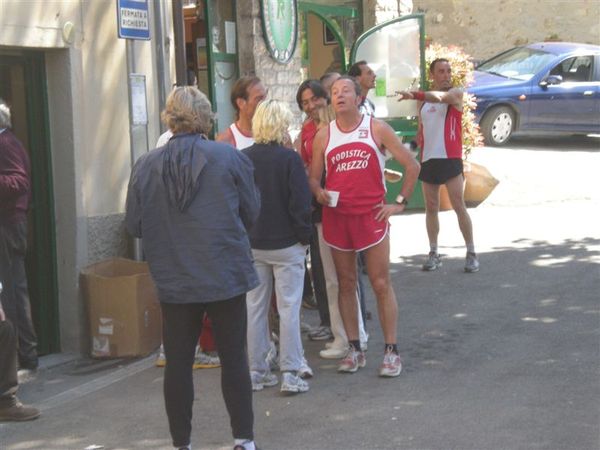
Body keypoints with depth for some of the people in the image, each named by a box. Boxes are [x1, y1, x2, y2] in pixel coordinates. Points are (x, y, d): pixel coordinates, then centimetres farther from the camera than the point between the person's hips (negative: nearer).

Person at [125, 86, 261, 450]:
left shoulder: (146, 165, -5)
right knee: (234, 357, 9)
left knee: (178, 362, 9)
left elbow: (134, 225, 0)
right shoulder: (229, 157, -8)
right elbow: (252, 213, -1)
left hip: (174, 281, 1)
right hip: (226, 277, -1)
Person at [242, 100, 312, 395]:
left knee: (255, 308, 11)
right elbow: (301, 202, -13)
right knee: (289, 308, 1)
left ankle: (256, 371, 16)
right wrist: (305, 236, -2)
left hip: (251, 245, 4)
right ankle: (290, 374, -1)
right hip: (286, 243, -4)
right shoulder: (289, 158, -12)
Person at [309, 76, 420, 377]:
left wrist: (400, 202, -1)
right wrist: (318, 192, -12)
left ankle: (391, 351, 5)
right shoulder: (323, 136, 5)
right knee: (346, 284, 7)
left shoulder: (377, 129, 0)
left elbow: (412, 165, 3)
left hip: (371, 215, -2)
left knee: (381, 284, -2)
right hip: (336, 216, 2)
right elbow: (314, 177, 11)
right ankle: (354, 349, 16)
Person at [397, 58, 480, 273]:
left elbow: (439, 97, -26)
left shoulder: (455, 93, -4)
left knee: (459, 206, -6)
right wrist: (418, 144, 3)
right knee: (431, 208, 8)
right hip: (428, 158, 5)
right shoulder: (424, 99, 13)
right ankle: (433, 253, 17)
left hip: (450, 158, -5)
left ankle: (471, 253, 2)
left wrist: (415, 95, -43)